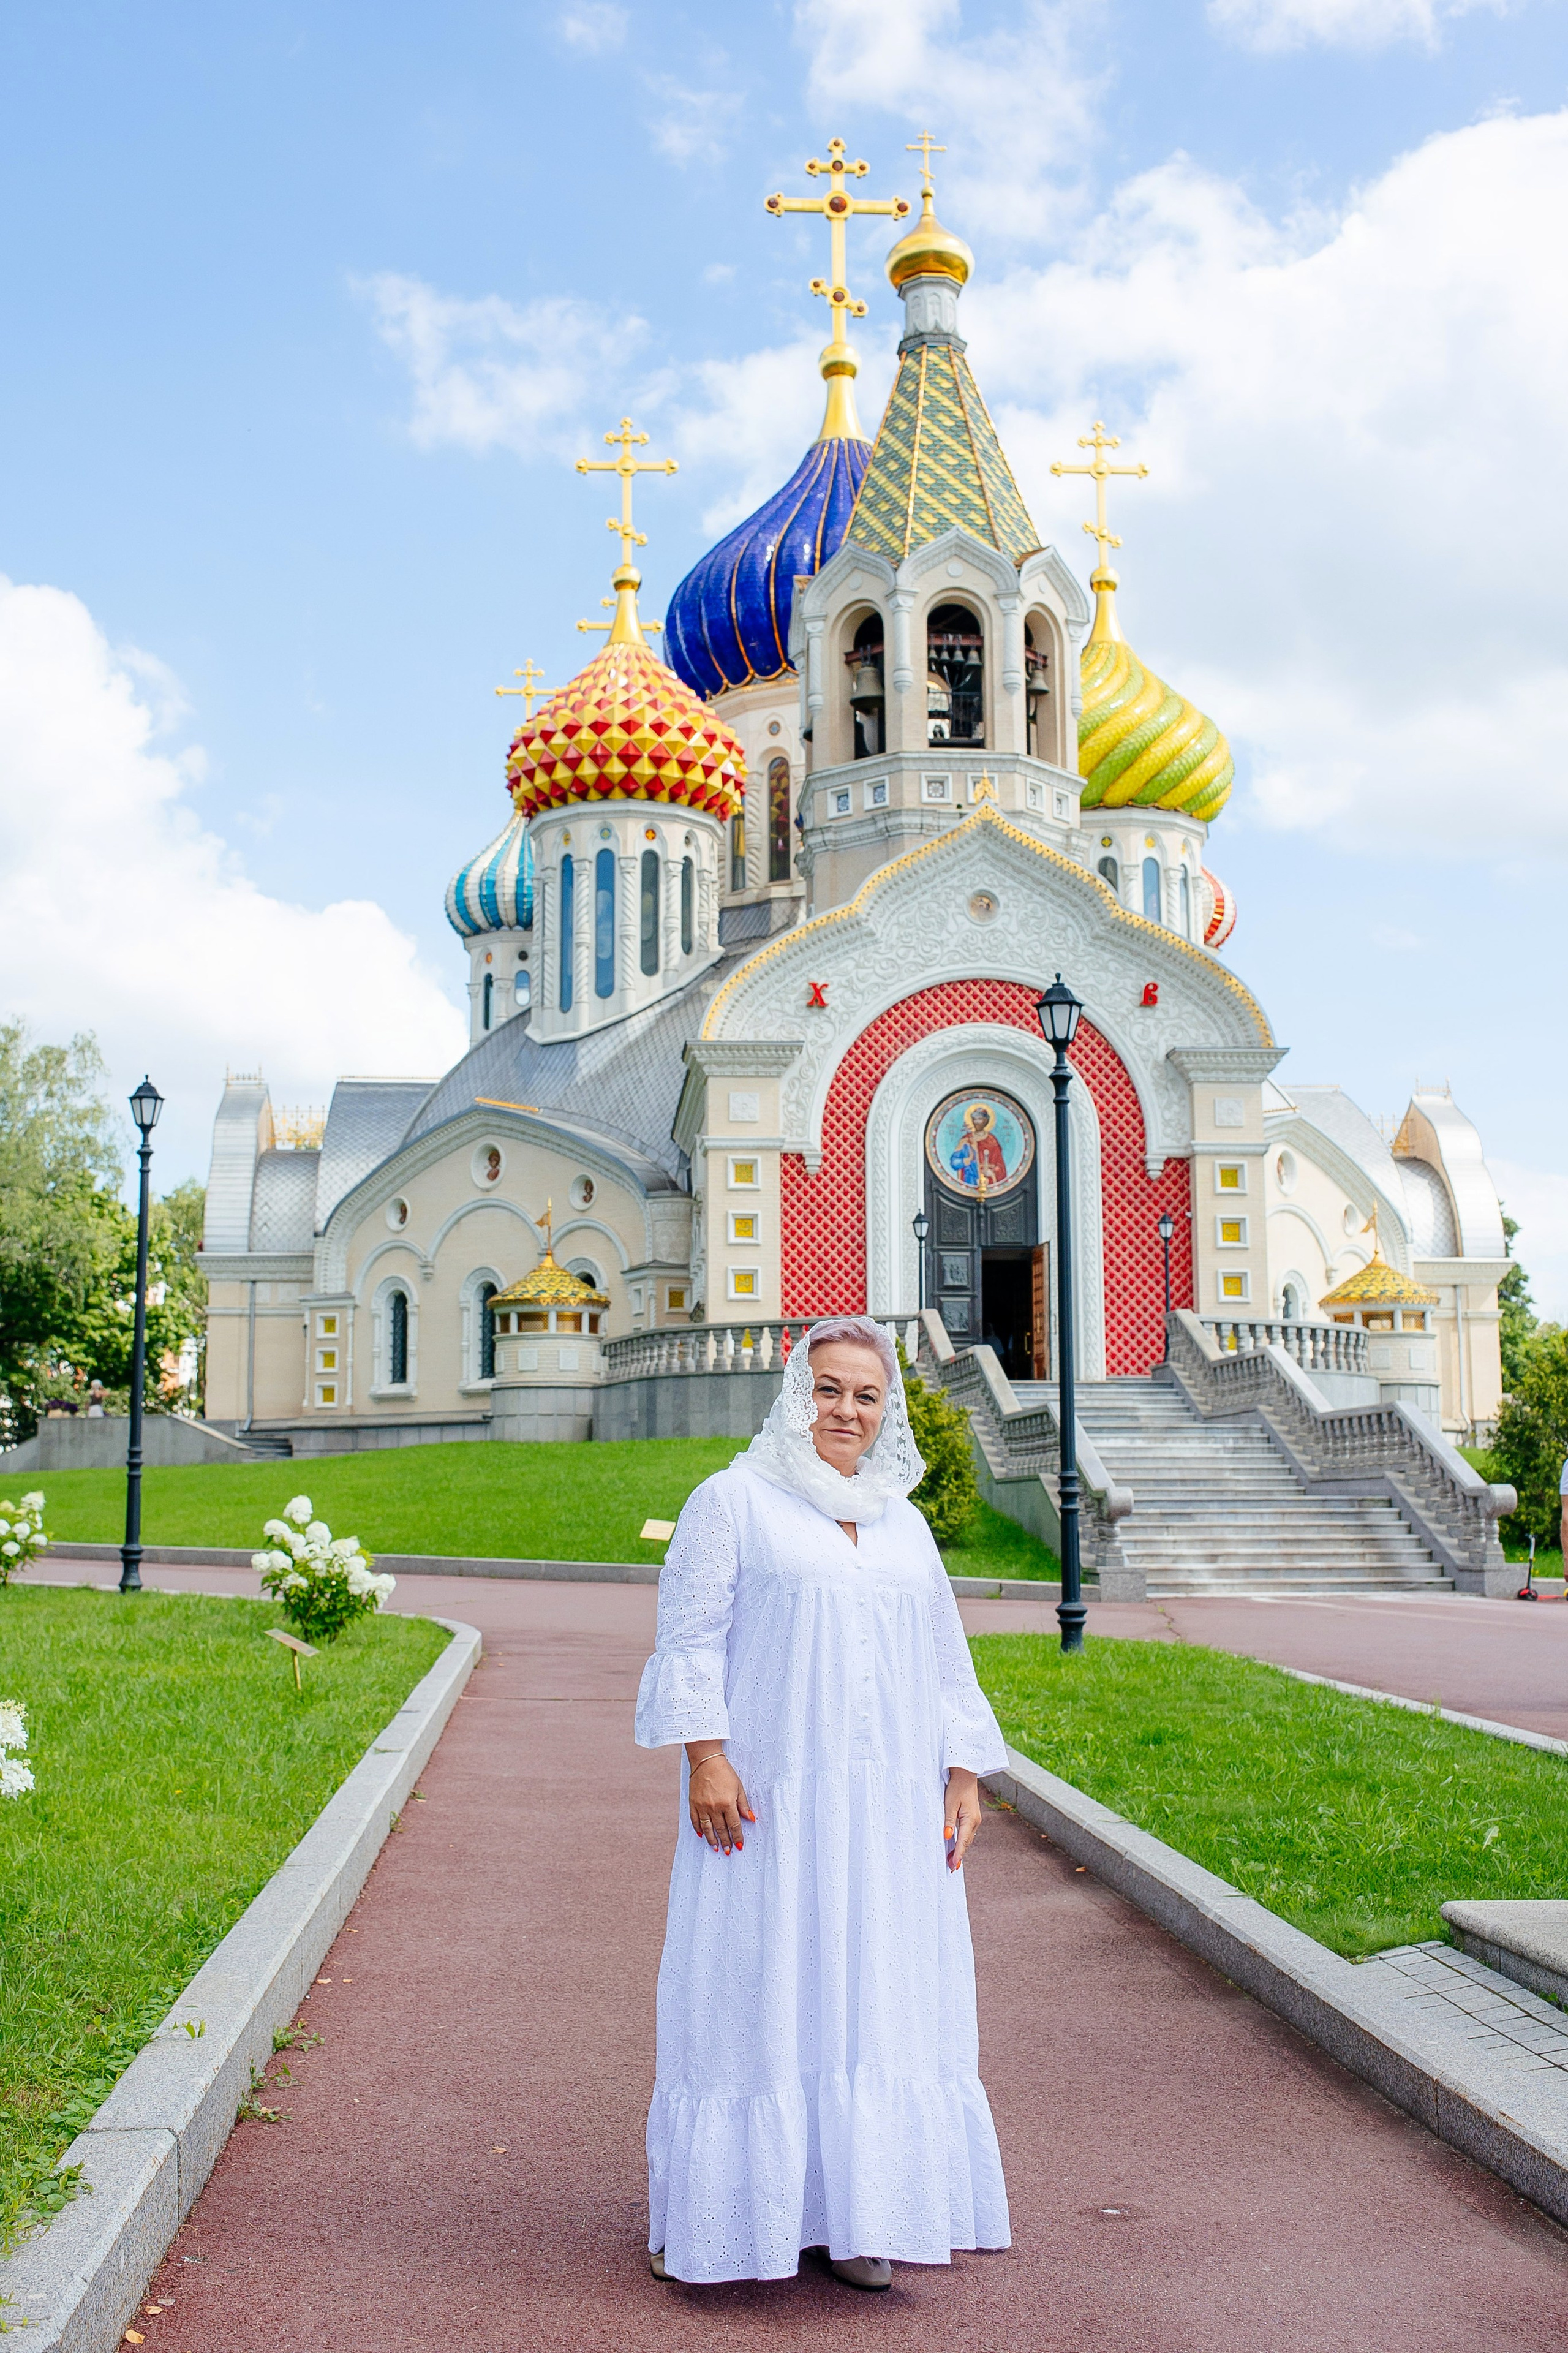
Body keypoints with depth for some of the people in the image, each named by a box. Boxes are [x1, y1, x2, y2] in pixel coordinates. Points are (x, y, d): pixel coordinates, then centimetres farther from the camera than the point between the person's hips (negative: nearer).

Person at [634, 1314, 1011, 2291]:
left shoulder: (903, 1523, 16)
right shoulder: (735, 1502, 1)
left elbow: (945, 1665, 18)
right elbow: (691, 1640, -5)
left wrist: (964, 1779, 10)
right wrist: (706, 1760, -15)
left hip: (890, 1812, 5)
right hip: (771, 1805, -5)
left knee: (881, 1999, 5)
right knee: (758, 1990, -2)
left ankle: (855, 2218, 13)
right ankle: (737, 2210, 7)